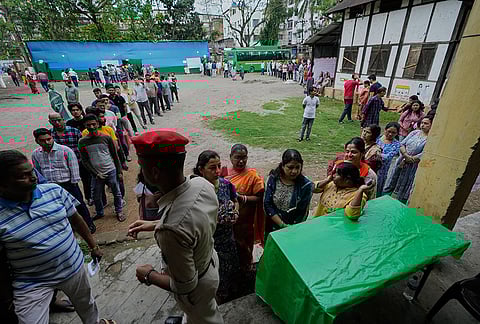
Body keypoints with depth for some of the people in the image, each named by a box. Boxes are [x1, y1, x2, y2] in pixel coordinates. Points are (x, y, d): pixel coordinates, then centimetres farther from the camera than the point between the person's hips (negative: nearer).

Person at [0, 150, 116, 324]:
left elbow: (75, 219, 1)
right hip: (32, 285, -3)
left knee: (86, 304, 24)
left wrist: (93, 246, 6)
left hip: (74, 267, 4)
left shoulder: (54, 191, -10)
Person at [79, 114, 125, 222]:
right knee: (96, 196, 10)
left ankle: (119, 211, 27)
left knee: (116, 193, 8)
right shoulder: (82, 142, 0)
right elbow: (85, 161, 2)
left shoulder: (106, 138, -2)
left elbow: (115, 156, 3)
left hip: (111, 171, -1)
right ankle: (100, 213, 34)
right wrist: (96, 174, -5)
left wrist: (119, 171, 2)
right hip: (97, 174, 1)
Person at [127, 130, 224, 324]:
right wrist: (154, 225, -1)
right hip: (209, 259, 7)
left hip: (197, 286, -6)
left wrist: (149, 276, -12)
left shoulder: (172, 229, -45)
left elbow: (185, 286, -28)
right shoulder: (202, 183, -22)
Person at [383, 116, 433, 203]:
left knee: (404, 190, 6)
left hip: (412, 167, -5)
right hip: (401, 162, 5)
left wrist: (406, 161, -14)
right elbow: (402, 144, 1)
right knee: (392, 181, 14)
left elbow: (423, 155, -18)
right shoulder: (414, 132, 5)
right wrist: (406, 155, -15)